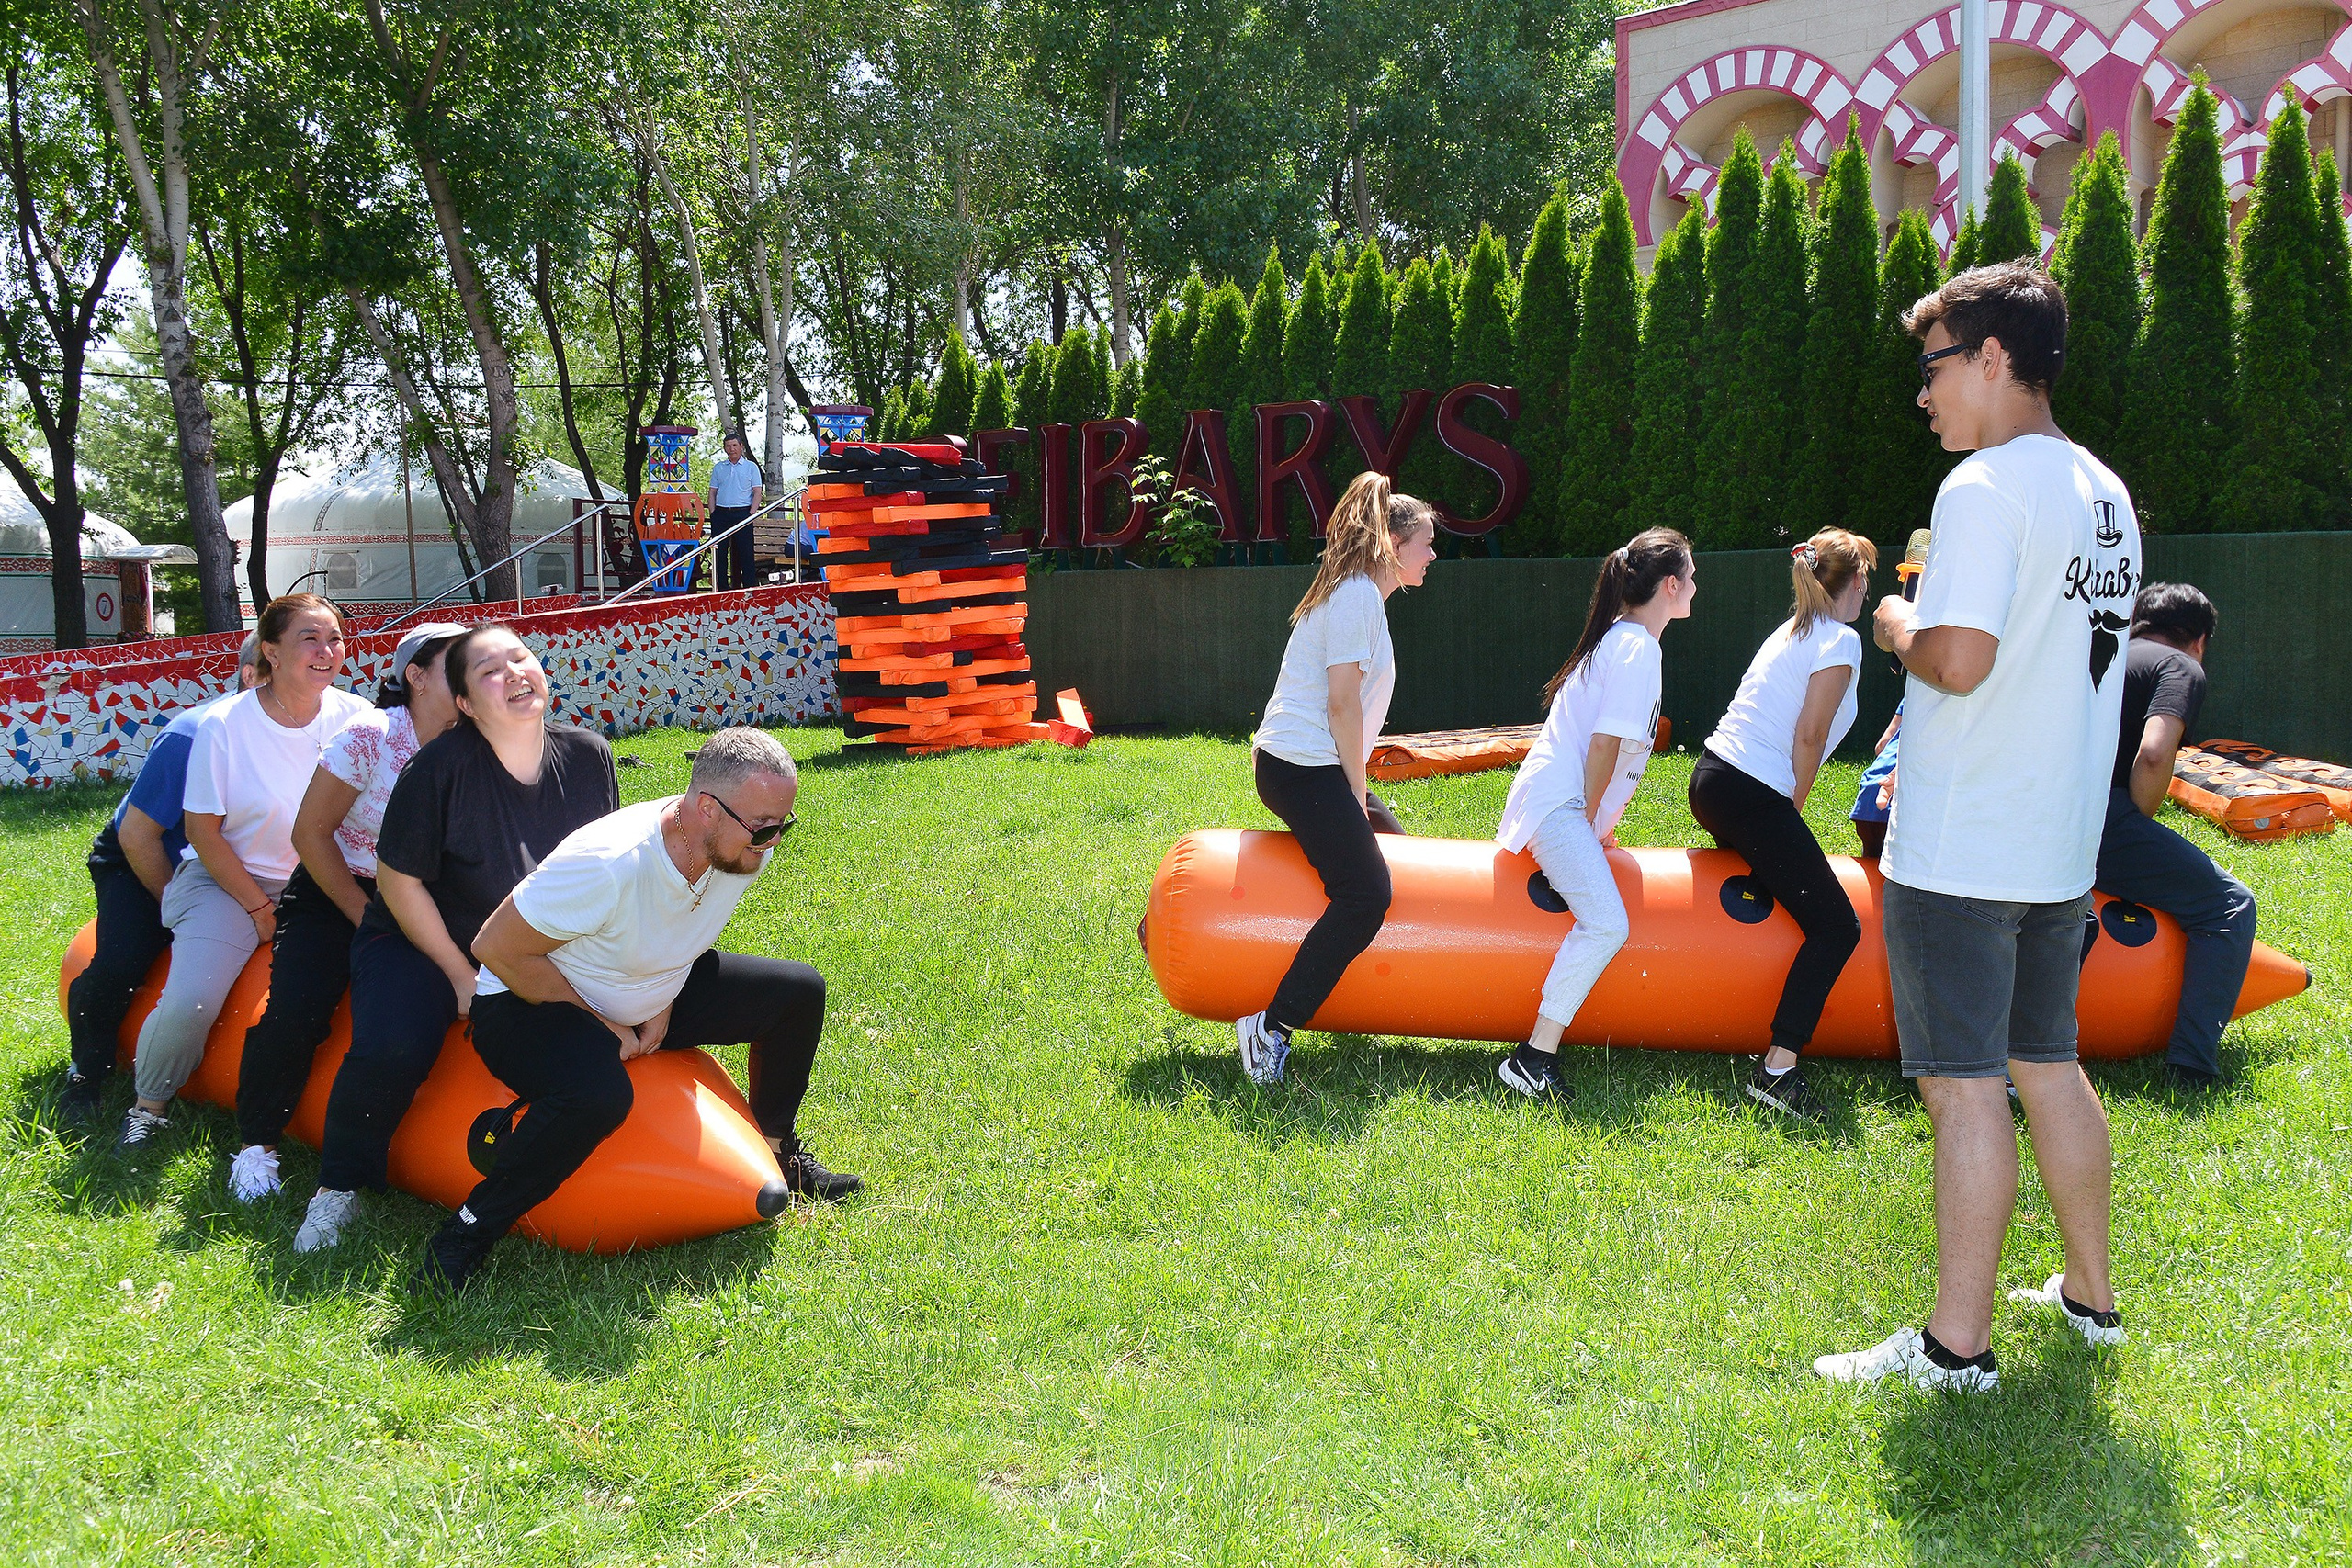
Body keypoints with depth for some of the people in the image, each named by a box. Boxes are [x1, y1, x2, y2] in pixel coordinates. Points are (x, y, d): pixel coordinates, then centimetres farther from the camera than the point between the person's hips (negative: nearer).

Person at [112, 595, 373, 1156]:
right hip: (230, 878, -2)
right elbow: (203, 831, -7)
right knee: (189, 1003, -22)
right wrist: (259, 908, -9)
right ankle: (148, 1107, 10)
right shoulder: (224, 725, -13)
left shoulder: (354, 718, -7)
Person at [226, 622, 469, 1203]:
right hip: (336, 893, -3)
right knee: (295, 1012, -22)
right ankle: (257, 1143, 4)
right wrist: (366, 919, -11)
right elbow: (311, 833, -11)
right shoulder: (369, 736, -17)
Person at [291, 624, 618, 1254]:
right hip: (426, 941, -5)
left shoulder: (588, 756, -7)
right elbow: (399, 881, -14)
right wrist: (462, 976, -13)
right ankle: (339, 1185, -4)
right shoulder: (441, 765, -21)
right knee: (392, 1047, -30)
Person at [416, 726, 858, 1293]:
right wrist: (603, 1027, -21)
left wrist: (665, 1003, -4)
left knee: (799, 991, 0)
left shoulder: (742, 846, -14)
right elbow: (497, 948, -26)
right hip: (532, 1004, -7)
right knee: (599, 1093, -40)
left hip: (653, 995, 8)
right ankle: (469, 1232, -19)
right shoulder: (608, 864, -37)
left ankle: (777, 1154, 21)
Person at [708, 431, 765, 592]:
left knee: (745, 552, -5)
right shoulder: (718, 468, 15)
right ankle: (722, 587, 8)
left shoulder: (751, 467, 7)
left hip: (742, 513, -3)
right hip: (721, 513, 3)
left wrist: (751, 514, -9)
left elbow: (757, 492, 2)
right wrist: (713, 514, 1)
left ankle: (750, 587, -4)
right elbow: (713, 492, 14)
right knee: (720, 552, 2)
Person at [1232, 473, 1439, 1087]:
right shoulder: (1356, 593, -11)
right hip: (1303, 767, -11)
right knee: (1366, 894, -18)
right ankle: (1271, 1027, -18)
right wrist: (1357, 793, -11)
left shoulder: (1361, 593, 20)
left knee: (1392, 847, 18)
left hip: (1310, 767, 11)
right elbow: (1343, 702, -16)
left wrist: (1356, 795, 18)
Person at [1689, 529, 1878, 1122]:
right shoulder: (1842, 640, -6)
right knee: (1836, 925, -9)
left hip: (1711, 780, 10)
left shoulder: (1794, 630, 21)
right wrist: (1795, 805, 0)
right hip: (1753, 797, -10)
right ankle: (1778, 1068, -18)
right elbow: (1808, 736, -13)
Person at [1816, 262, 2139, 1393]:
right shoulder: (2104, 494, 13)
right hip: (2060, 844, 9)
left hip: (1962, 852, -9)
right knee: (2048, 1065, 19)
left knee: (1965, 1086, -4)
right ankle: (2090, 1296, 31)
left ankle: (1956, 1344, 4)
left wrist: (1898, 628, -5)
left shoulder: (1986, 487, -15)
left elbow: (1958, 660, -25)